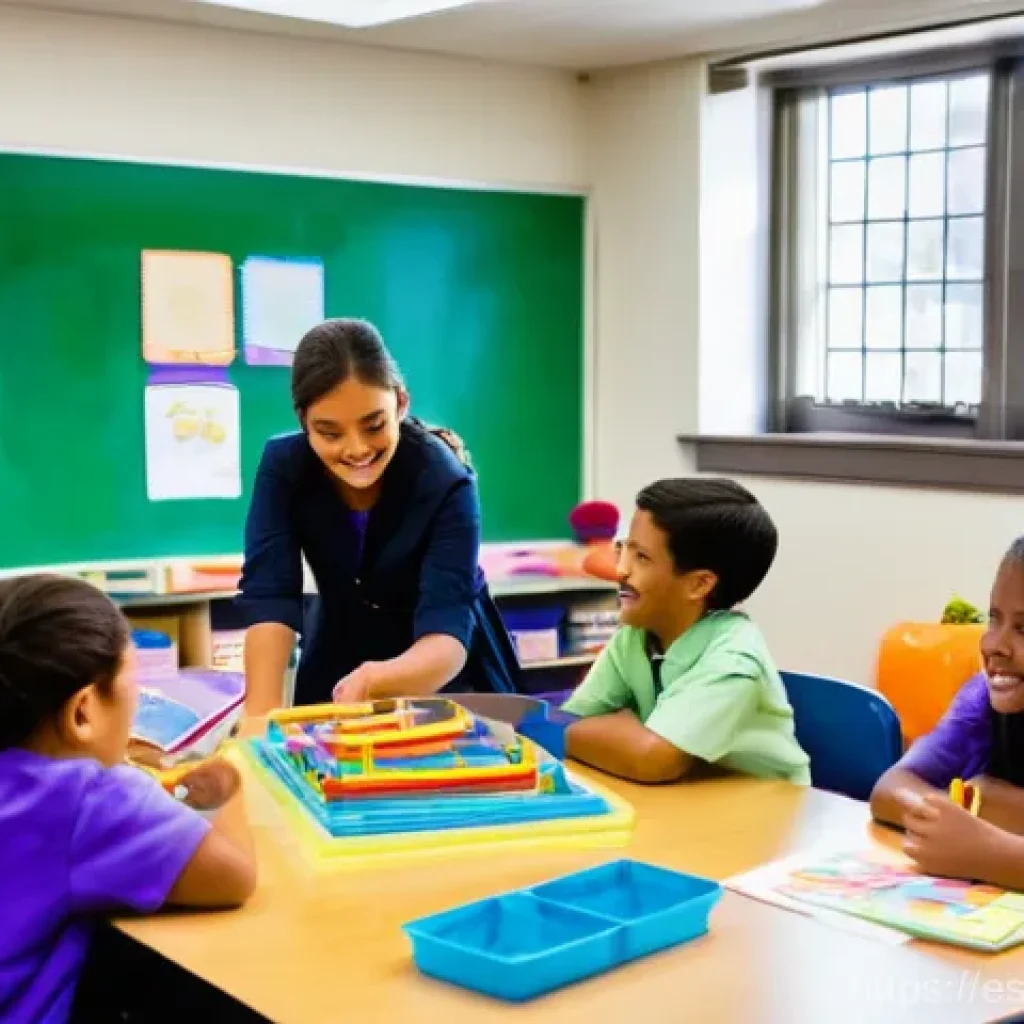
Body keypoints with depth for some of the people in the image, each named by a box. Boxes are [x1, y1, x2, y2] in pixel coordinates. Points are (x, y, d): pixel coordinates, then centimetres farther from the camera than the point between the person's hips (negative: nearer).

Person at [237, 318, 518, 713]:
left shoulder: (446, 481, -26)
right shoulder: (283, 466, -18)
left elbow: (447, 637, -33)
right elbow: (267, 597, -25)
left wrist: (379, 681, -54)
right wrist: (261, 713, -40)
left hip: (443, 683, 0)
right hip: (337, 665, 1)